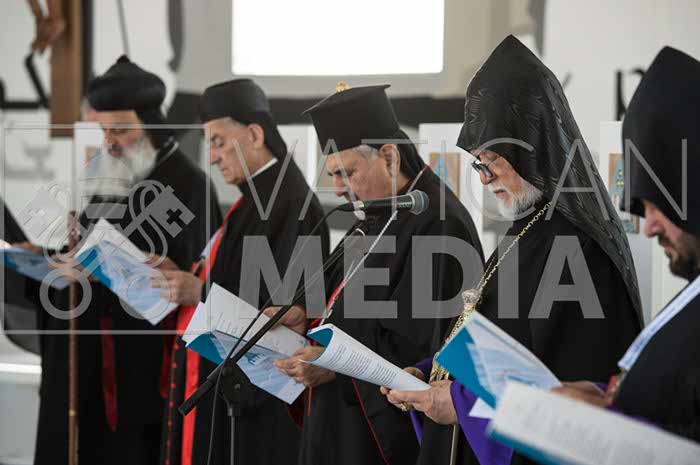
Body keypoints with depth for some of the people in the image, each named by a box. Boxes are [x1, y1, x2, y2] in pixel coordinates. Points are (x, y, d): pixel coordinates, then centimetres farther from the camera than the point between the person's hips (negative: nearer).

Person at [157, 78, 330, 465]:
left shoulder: (292, 206, -17)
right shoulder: (257, 200, 14)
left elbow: (287, 304, -22)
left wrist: (202, 294, -18)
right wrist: (188, 281, 6)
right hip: (230, 375, 10)